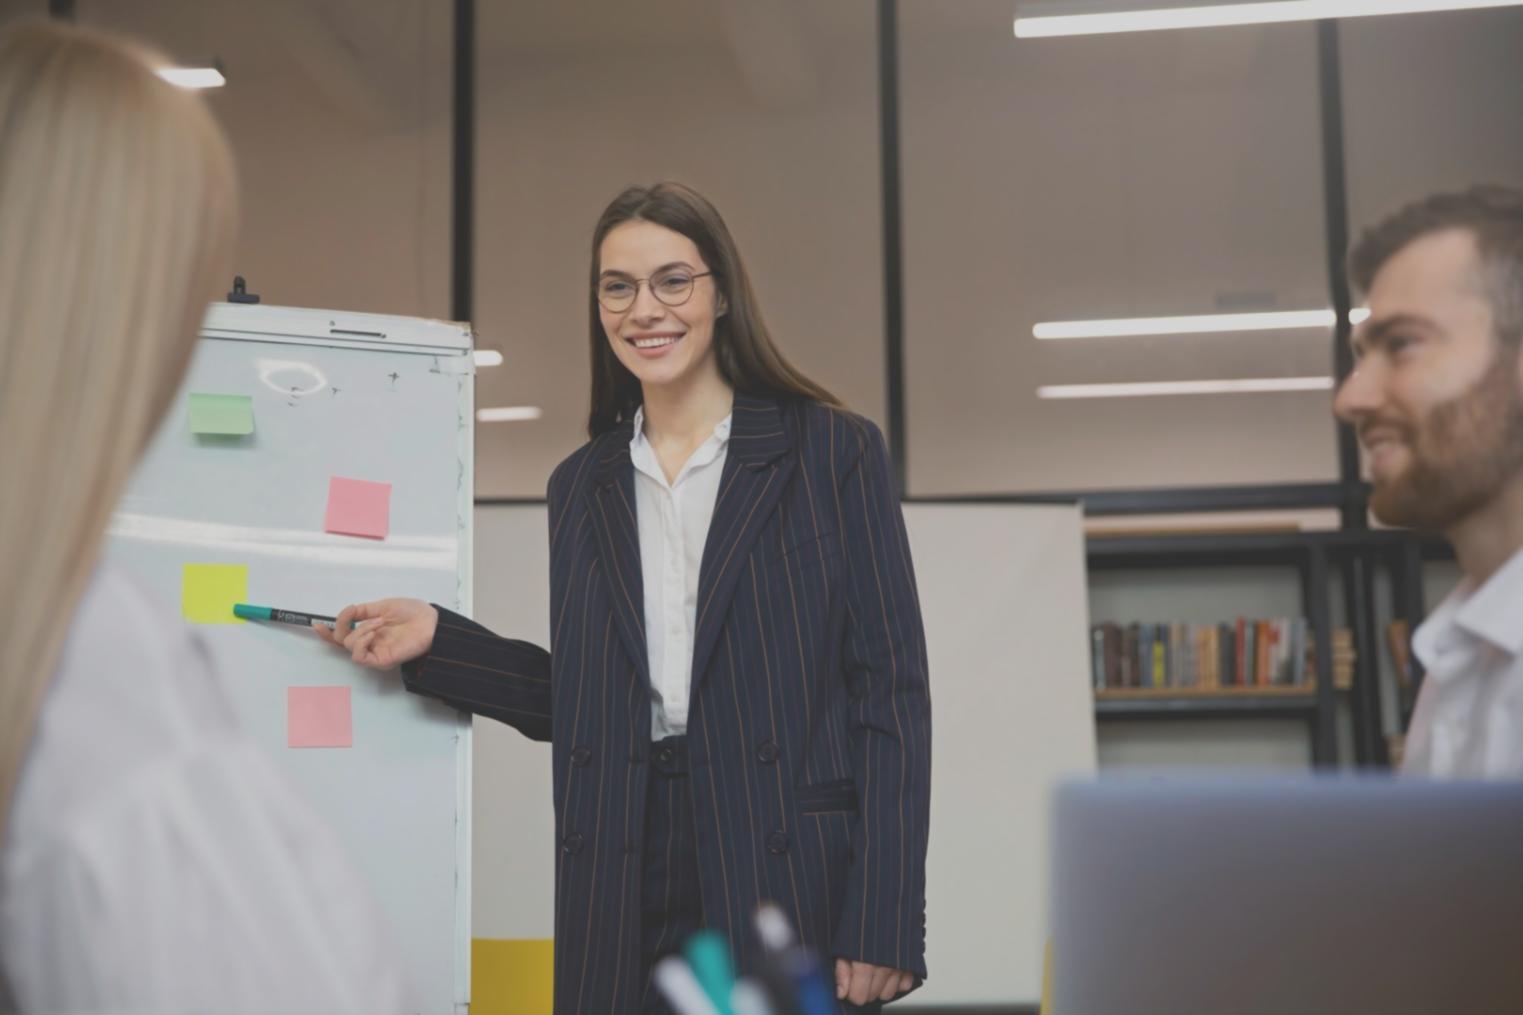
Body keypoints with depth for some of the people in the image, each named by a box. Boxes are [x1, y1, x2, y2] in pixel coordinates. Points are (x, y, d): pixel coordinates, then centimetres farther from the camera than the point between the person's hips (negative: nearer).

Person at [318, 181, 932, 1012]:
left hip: (794, 889, -3)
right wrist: (435, 642, 2)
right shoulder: (581, 487, 13)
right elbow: (581, 703, 15)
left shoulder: (832, 452, 0)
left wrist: (885, 924, -11)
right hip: (627, 907, 3)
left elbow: (892, 688, -4)